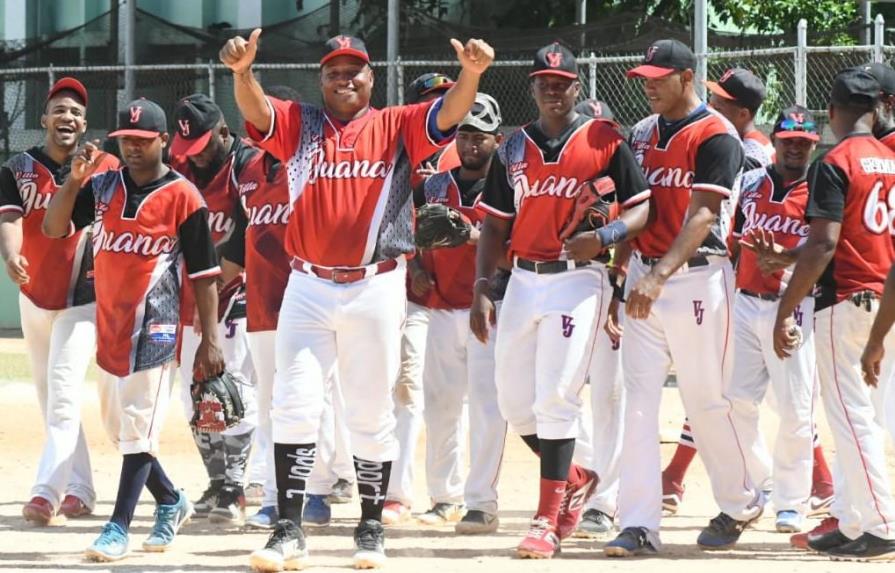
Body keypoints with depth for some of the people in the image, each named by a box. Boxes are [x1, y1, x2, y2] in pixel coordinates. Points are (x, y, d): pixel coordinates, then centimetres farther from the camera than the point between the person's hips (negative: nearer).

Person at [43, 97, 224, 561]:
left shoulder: (182, 196, -6)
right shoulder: (102, 187, 9)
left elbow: (203, 274, -6)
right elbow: (54, 227, 1)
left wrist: (209, 341, -9)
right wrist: (74, 179, -14)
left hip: (154, 326, -6)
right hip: (110, 322, 7)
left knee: (139, 426, -9)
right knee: (117, 423, 14)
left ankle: (119, 526, -9)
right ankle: (170, 502, 31)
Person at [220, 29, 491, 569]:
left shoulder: (397, 127, 4)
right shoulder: (298, 124, 7)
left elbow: (449, 114, -12)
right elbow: (256, 109, -11)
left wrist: (472, 73, -33)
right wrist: (242, 71, -34)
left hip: (375, 288, -1)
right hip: (309, 287, 1)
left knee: (372, 414, 6)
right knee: (294, 407, -5)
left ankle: (371, 529, 17)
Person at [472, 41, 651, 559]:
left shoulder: (604, 141, -2)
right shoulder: (515, 149, 11)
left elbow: (644, 206, -2)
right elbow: (496, 224, 13)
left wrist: (606, 236, -21)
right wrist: (482, 290, 3)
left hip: (577, 279, -5)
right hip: (524, 280, 5)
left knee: (556, 398, -10)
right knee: (514, 400, 6)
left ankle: (549, 521, -6)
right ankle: (573, 480, 28)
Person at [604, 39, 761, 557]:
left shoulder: (716, 136, -9)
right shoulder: (642, 134, 13)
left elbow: (702, 215, -19)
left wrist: (661, 276, -30)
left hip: (697, 278, -6)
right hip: (643, 277, 6)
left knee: (706, 402, 2)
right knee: (639, 402, -2)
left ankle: (740, 504, 23)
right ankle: (640, 526, -4)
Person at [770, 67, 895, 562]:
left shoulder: (834, 163, -11)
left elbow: (823, 246, -18)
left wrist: (785, 310, -16)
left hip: (845, 301, -7)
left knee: (851, 416, -5)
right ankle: (849, 522, 16)